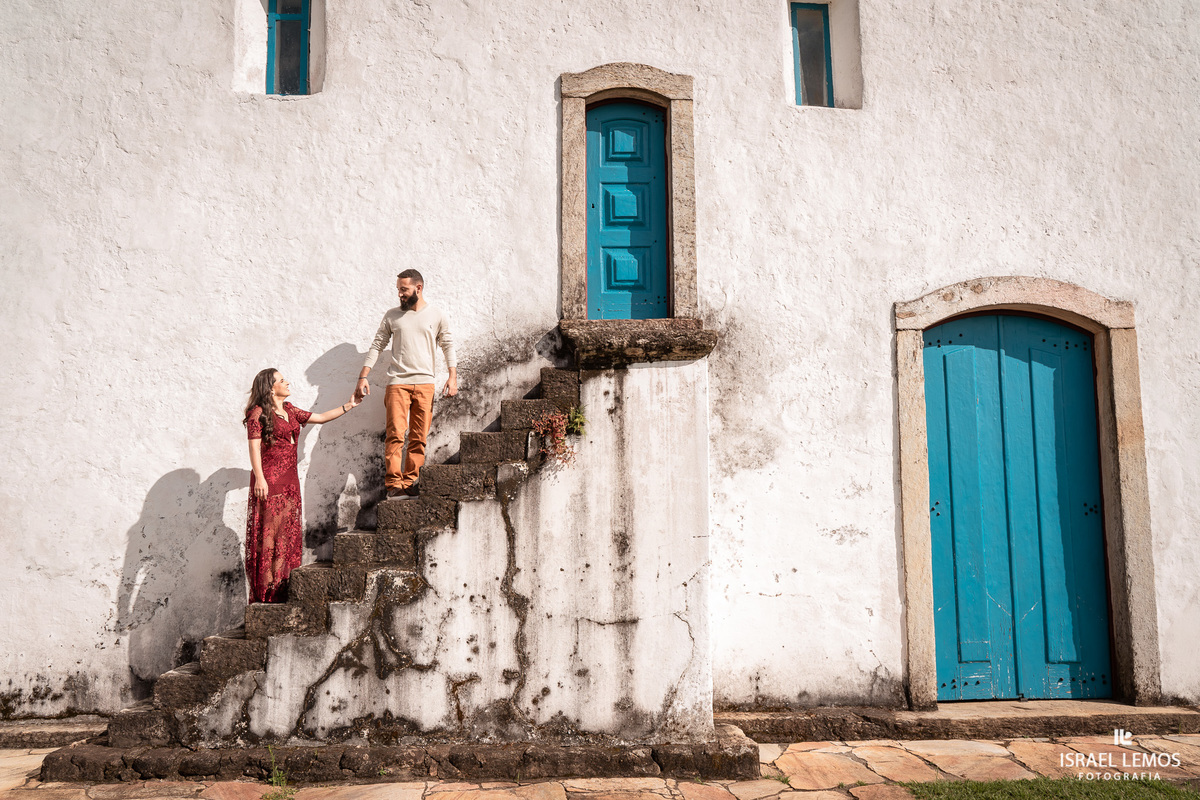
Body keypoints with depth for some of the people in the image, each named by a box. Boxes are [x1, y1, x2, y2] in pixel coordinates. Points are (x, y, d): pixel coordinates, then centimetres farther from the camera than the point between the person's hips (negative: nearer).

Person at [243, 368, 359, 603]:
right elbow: (254, 446, -11)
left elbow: (321, 417, 26)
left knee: (289, 532, 5)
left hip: (290, 480, 7)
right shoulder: (258, 413, -4)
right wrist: (259, 478, -20)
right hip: (269, 480, -7)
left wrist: (349, 405, 24)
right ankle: (265, 592, -5)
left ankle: (284, 590, 10)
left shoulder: (290, 411, 17)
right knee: (268, 532, -8)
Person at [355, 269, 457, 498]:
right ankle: (394, 484, -9)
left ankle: (410, 483, 4)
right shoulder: (392, 315, 10)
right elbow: (377, 346, 11)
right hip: (397, 382, 0)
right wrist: (363, 377, 4)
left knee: (419, 438, -1)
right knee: (395, 434, -11)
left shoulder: (437, 316, 8)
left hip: (424, 382, 0)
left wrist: (453, 377, 0)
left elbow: (448, 347, 11)